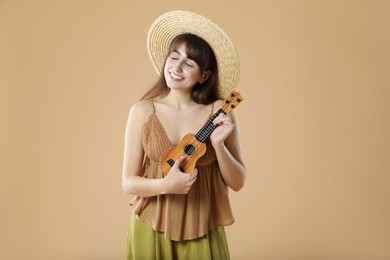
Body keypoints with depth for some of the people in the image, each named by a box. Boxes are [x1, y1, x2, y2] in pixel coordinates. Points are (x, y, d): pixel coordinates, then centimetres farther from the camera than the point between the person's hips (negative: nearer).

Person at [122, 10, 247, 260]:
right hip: (152, 231, 1)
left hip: (203, 234, 0)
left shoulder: (220, 112, -8)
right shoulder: (142, 111, -7)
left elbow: (237, 182, -4)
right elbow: (128, 182, -5)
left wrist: (218, 145, -19)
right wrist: (165, 185, -22)